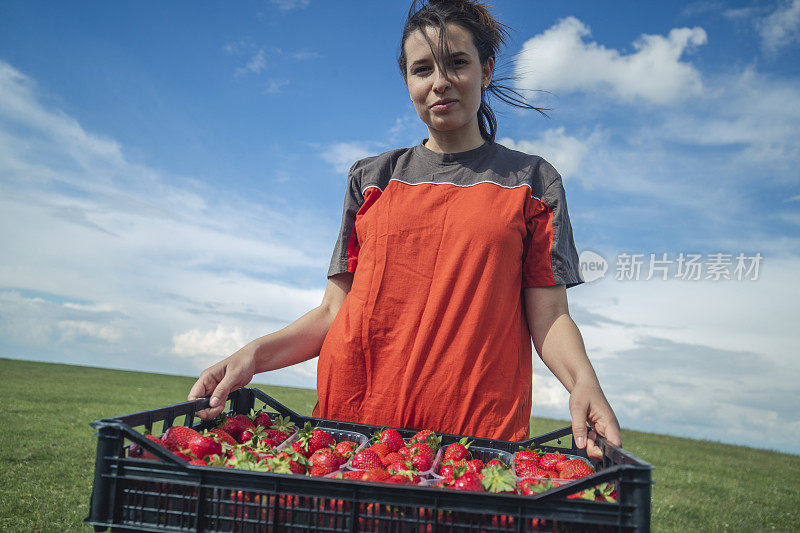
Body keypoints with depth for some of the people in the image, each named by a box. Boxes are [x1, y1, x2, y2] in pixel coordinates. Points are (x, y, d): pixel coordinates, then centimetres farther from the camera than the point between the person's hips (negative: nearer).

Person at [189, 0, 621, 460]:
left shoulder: (532, 180, 9)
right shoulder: (372, 178, 13)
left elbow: (548, 317, 2)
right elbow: (334, 310, 9)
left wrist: (583, 380, -18)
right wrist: (254, 355, -7)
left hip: (479, 428, -1)